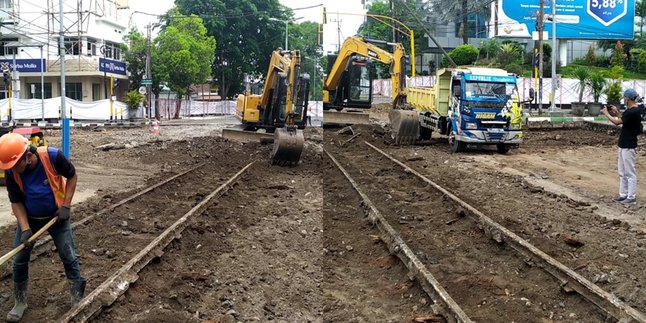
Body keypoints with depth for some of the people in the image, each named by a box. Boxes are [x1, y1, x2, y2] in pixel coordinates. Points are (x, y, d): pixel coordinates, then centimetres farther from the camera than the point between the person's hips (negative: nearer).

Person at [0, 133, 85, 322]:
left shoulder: (53, 156, -29)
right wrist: (25, 229, -21)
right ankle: (20, 303, 24)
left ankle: (78, 301, 18)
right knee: (19, 261, 6)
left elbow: (72, 176, -11)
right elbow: (16, 201, -11)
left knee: (69, 258, 4)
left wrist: (66, 205, -16)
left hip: (56, 217, -2)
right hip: (29, 219, 2)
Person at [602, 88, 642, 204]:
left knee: (630, 173, -3)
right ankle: (623, 194, 22)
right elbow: (623, 120, 20)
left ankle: (631, 196, 2)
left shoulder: (633, 112, -19)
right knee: (622, 172, 15)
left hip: (629, 147, -10)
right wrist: (617, 112, 15)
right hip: (623, 145, 10)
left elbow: (617, 122, -17)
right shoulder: (629, 110, 10)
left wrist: (606, 113, -4)